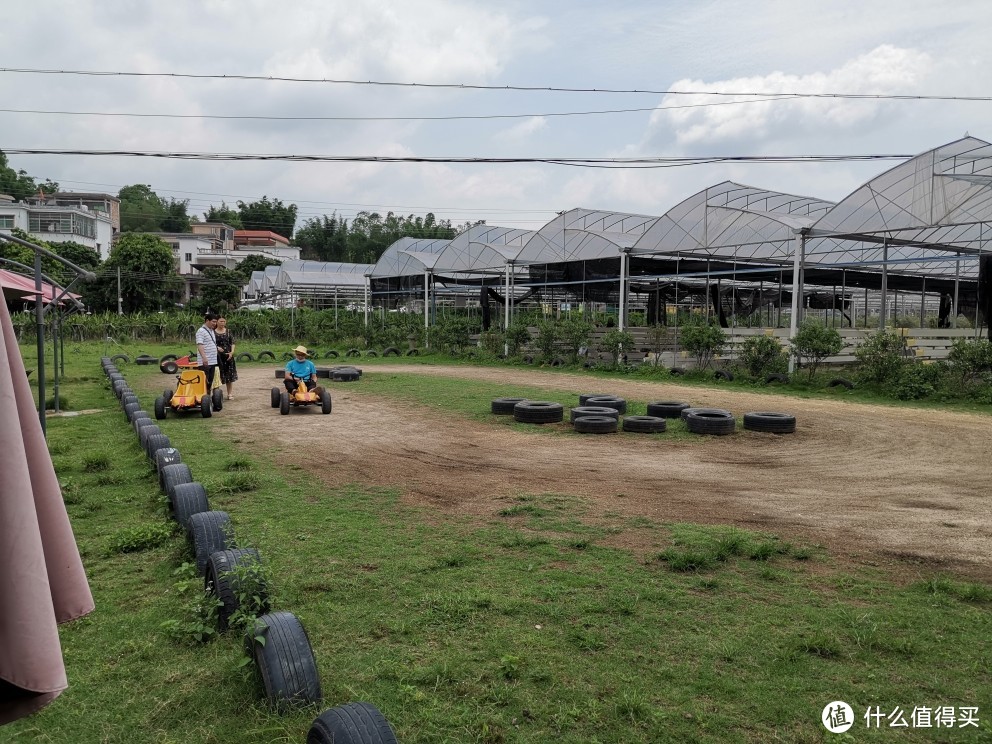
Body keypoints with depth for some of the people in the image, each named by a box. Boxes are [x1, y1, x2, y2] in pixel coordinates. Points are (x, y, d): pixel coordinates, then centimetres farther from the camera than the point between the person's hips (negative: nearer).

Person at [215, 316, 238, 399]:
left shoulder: (228, 332, 8)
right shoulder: (213, 332, -1)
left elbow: (233, 343, 6)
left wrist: (232, 352, -8)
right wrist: (217, 348, -19)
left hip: (228, 355, 3)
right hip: (218, 356, -3)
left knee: (229, 375, 6)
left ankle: (230, 394, 14)